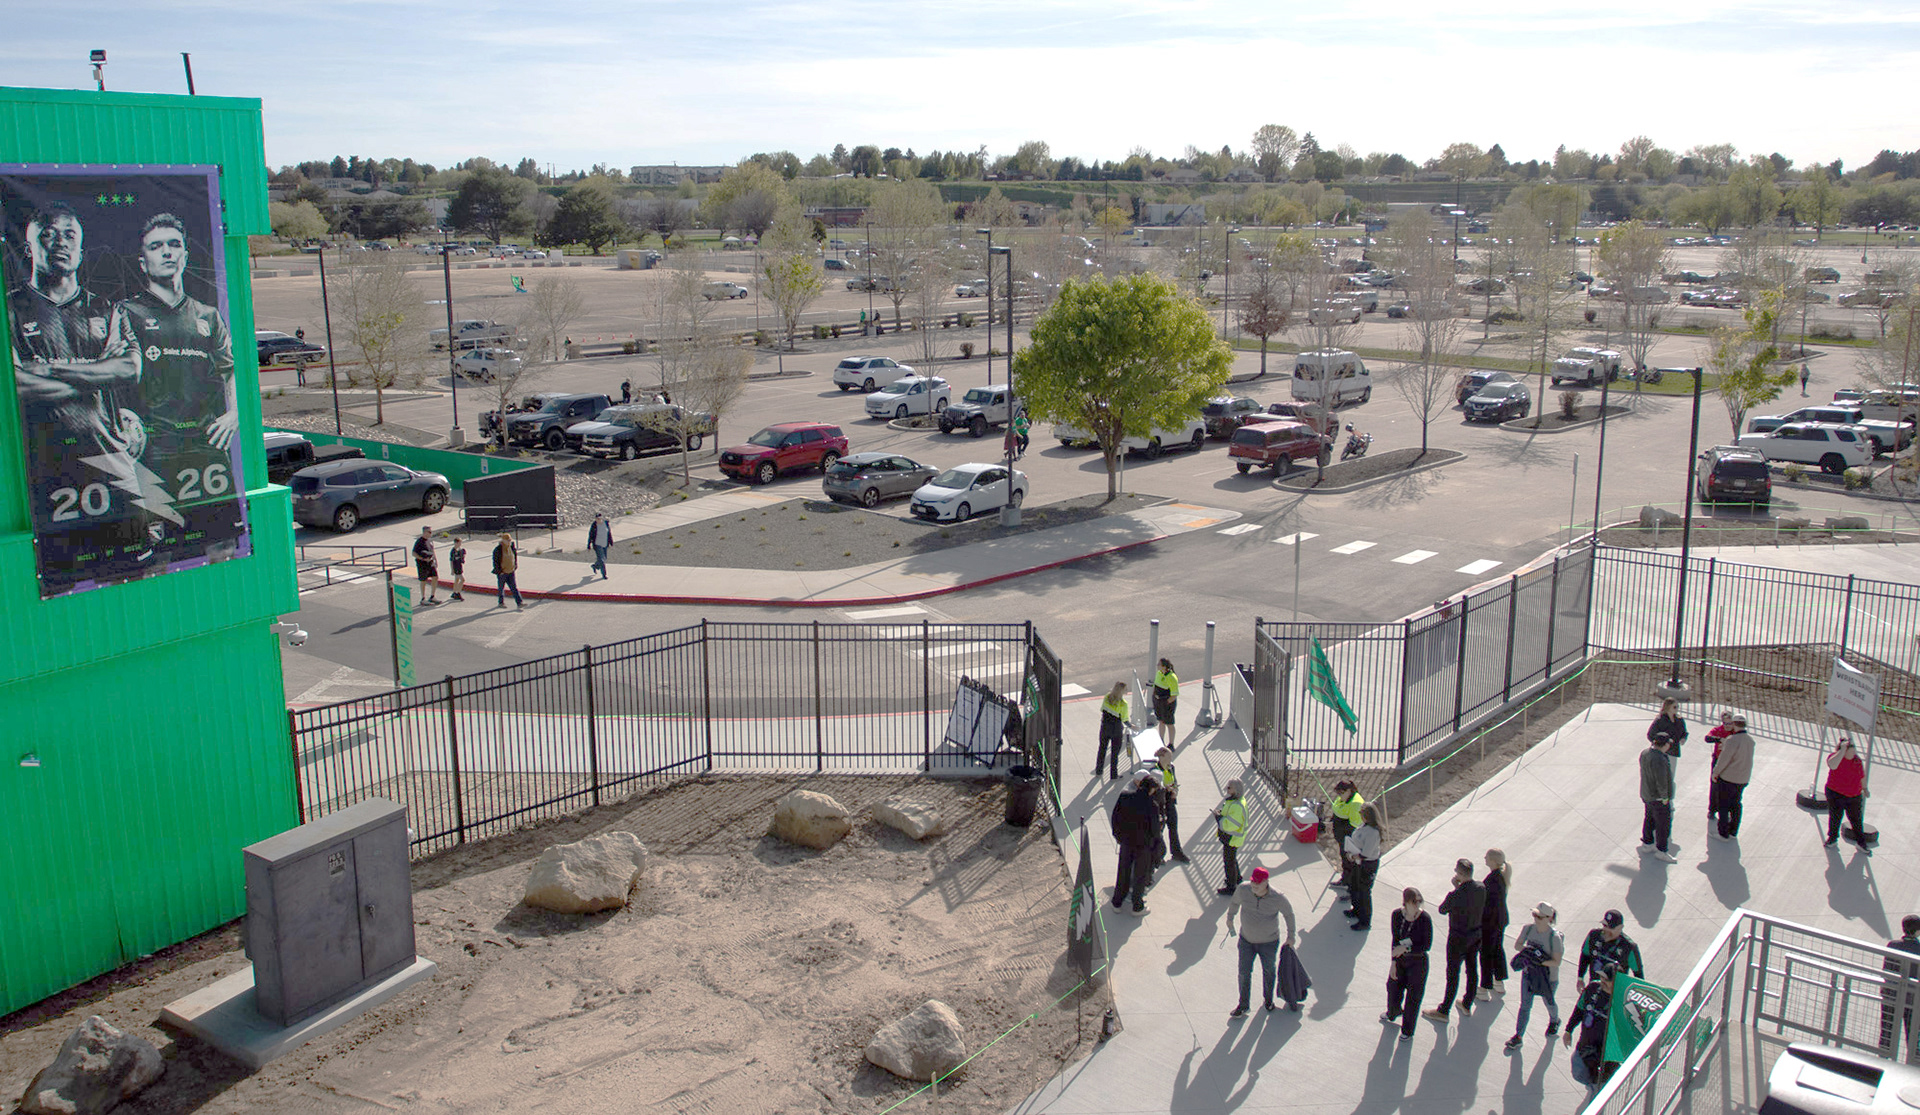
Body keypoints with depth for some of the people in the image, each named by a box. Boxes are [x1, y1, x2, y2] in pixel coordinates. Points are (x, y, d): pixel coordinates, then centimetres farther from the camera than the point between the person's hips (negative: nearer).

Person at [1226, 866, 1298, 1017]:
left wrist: (1291, 936, 5)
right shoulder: (1243, 889, -20)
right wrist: (1229, 918, 18)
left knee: (1268, 972, 19)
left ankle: (1268, 1000, 45)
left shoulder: (1278, 898, -25)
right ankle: (1243, 1005, 27)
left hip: (1269, 942, -1)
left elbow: (1289, 914, -5)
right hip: (1246, 940, 1)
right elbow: (1235, 902, 3)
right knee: (1244, 973, 7)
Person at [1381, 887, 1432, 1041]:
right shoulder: (1397, 915, -14)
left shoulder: (1425, 919, -25)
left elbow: (1427, 946, -18)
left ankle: (1407, 1031, 34)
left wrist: (1406, 949, -24)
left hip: (1417, 962, -4)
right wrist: (1393, 962, -5)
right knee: (1393, 989, 23)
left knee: (1413, 997, 11)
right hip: (1400, 959, 4)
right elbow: (1395, 940, -4)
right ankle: (1393, 1013, 57)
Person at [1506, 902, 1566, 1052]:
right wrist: (1527, 950, -21)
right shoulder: (1528, 928, -14)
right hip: (1528, 973, 3)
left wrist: (1541, 961, -35)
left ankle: (1554, 1021, 56)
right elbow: (1517, 945, -1)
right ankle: (1518, 1036, 19)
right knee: (1525, 1005, 8)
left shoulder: (1554, 937, -27)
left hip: (1548, 977, -3)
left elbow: (1557, 962, -21)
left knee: (1549, 1002, 24)